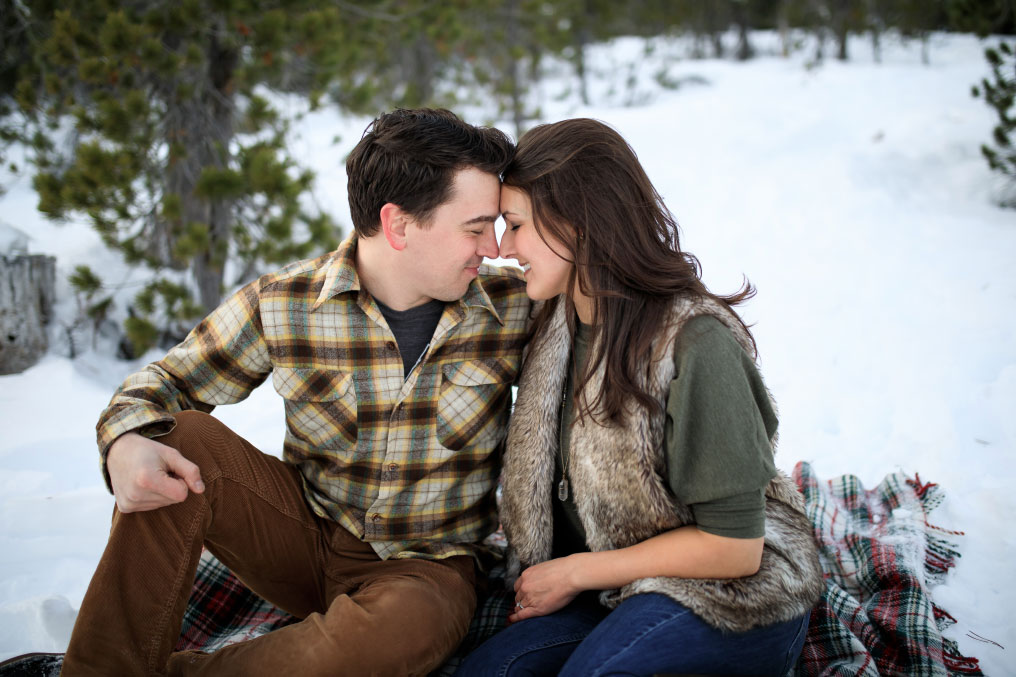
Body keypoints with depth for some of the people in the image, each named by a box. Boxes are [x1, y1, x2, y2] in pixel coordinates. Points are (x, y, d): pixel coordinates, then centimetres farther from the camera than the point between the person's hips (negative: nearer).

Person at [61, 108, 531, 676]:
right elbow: (169, 379, 0)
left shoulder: (513, 306, -9)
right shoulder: (283, 304, -10)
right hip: (303, 537, 1)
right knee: (179, 438, -22)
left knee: (409, 622, -37)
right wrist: (126, 442, -24)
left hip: (425, 566, 0)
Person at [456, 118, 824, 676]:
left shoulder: (694, 343, -21)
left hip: (736, 596, -5)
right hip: (621, 590, 6)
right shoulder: (558, 327, 3)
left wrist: (574, 573, -11)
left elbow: (734, 547, -18)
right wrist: (542, 581, 2)